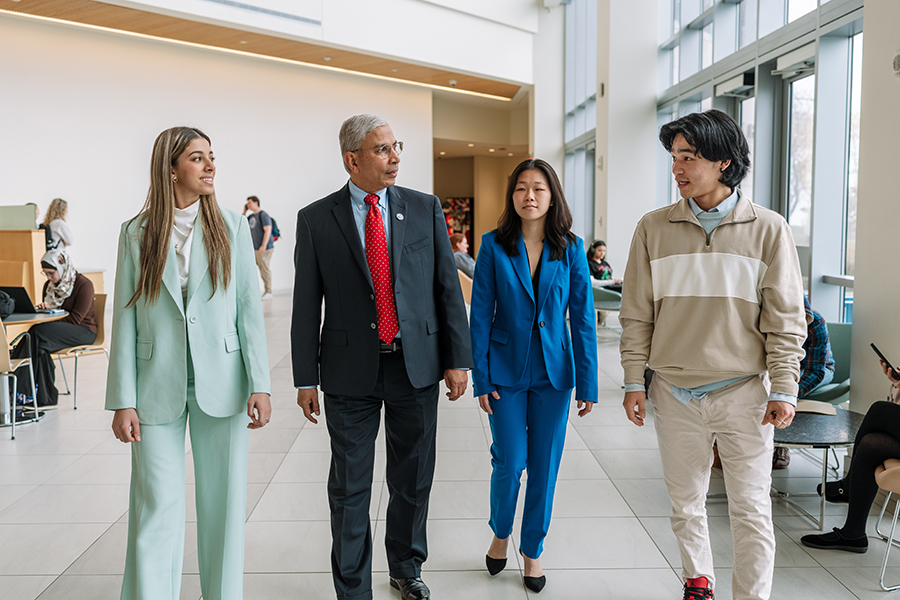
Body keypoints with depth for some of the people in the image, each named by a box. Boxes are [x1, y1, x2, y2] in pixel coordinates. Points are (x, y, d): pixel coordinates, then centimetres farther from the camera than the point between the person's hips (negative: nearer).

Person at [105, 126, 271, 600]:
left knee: (223, 504, 8)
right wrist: (123, 401, -4)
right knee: (156, 508, 0)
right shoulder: (136, 233, 4)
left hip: (221, 383, 1)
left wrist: (260, 385, -6)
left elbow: (249, 309, 1)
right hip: (158, 387, 0)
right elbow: (125, 320, 2)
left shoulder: (231, 227, 5)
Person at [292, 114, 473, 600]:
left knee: (414, 478, 15)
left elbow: (447, 287, 3)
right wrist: (306, 379, -2)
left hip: (416, 365, 2)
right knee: (350, 487, 8)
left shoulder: (425, 209, 3)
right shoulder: (316, 220, -1)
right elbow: (306, 305, 0)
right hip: (351, 372, -1)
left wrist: (457, 358, -1)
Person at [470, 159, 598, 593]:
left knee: (545, 466, 8)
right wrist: (481, 378, -6)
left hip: (553, 371, 1)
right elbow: (480, 315, -3)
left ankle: (533, 550, 27)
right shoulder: (494, 246, -4)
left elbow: (582, 318, 0)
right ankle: (500, 533, 30)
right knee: (510, 463, 0)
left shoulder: (570, 249, -2)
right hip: (507, 370, -1)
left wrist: (587, 383, -2)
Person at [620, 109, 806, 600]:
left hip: (743, 389, -2)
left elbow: (785, 319, -1)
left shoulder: (767, 229, -2)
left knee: (751, 510, 2)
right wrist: (634, 380, 2)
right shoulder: (654, 228, 3)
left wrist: (783, 390, -6)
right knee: (685, 503, 15)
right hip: (674, 393, 2)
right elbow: (637, 314, 5)